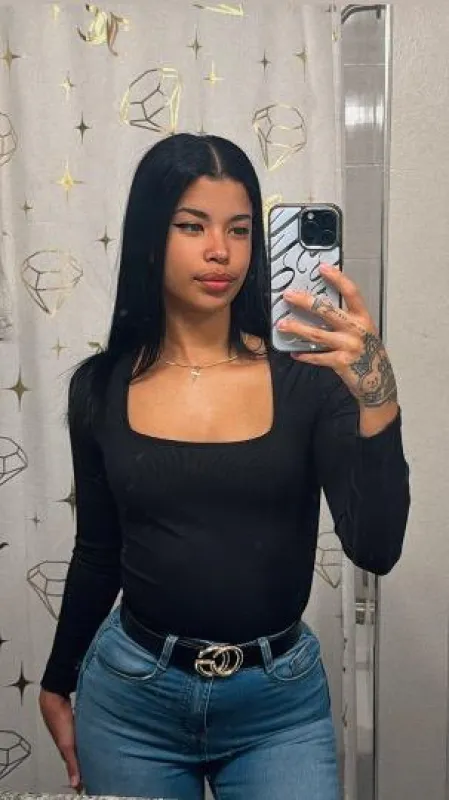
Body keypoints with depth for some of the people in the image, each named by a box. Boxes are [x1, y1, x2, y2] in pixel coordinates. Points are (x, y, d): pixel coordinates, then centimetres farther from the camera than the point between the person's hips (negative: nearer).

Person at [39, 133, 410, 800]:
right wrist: (59, 686, 16)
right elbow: (98, 553, 7)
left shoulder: (308, 374, -9)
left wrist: (376, 396, -30)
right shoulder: (101, 386, -4)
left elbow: (376, 549, -17)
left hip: (280, 700, -1)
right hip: (131, 695, 2)